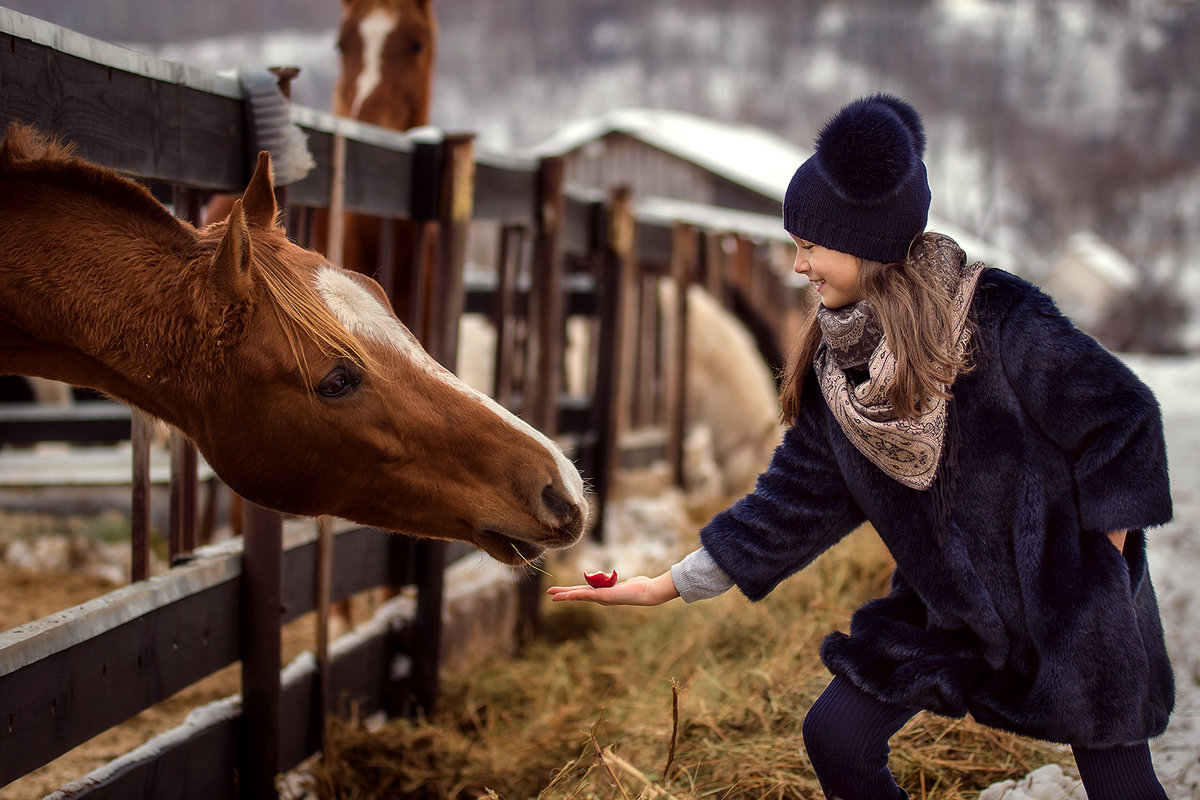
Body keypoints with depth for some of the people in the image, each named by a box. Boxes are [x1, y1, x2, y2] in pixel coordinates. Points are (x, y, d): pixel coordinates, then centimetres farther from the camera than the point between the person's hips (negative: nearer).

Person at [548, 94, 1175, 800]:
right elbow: (792, 501, 2)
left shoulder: (997, 317, -22)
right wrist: (670, 585, 1)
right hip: (946, 604, 6)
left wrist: (1101, 566, -13)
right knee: (835, 739, 2)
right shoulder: (837, 371, -4)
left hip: (1071, 601, -5)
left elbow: (1121, 416, -16)